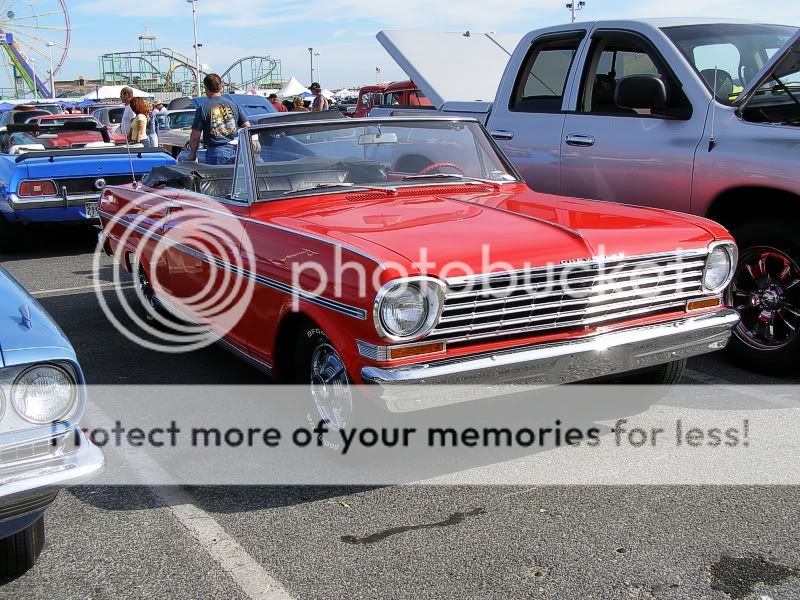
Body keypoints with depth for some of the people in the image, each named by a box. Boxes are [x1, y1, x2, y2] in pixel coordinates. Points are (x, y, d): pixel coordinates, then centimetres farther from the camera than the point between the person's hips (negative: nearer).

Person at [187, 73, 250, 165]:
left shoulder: (202, 109, -5)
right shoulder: (233, 105, 6)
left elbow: (195, 136, -5)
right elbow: (247, 127, 8)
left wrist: (192, 154, 8)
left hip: (215, 151, -4)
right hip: (234, 150, 4)